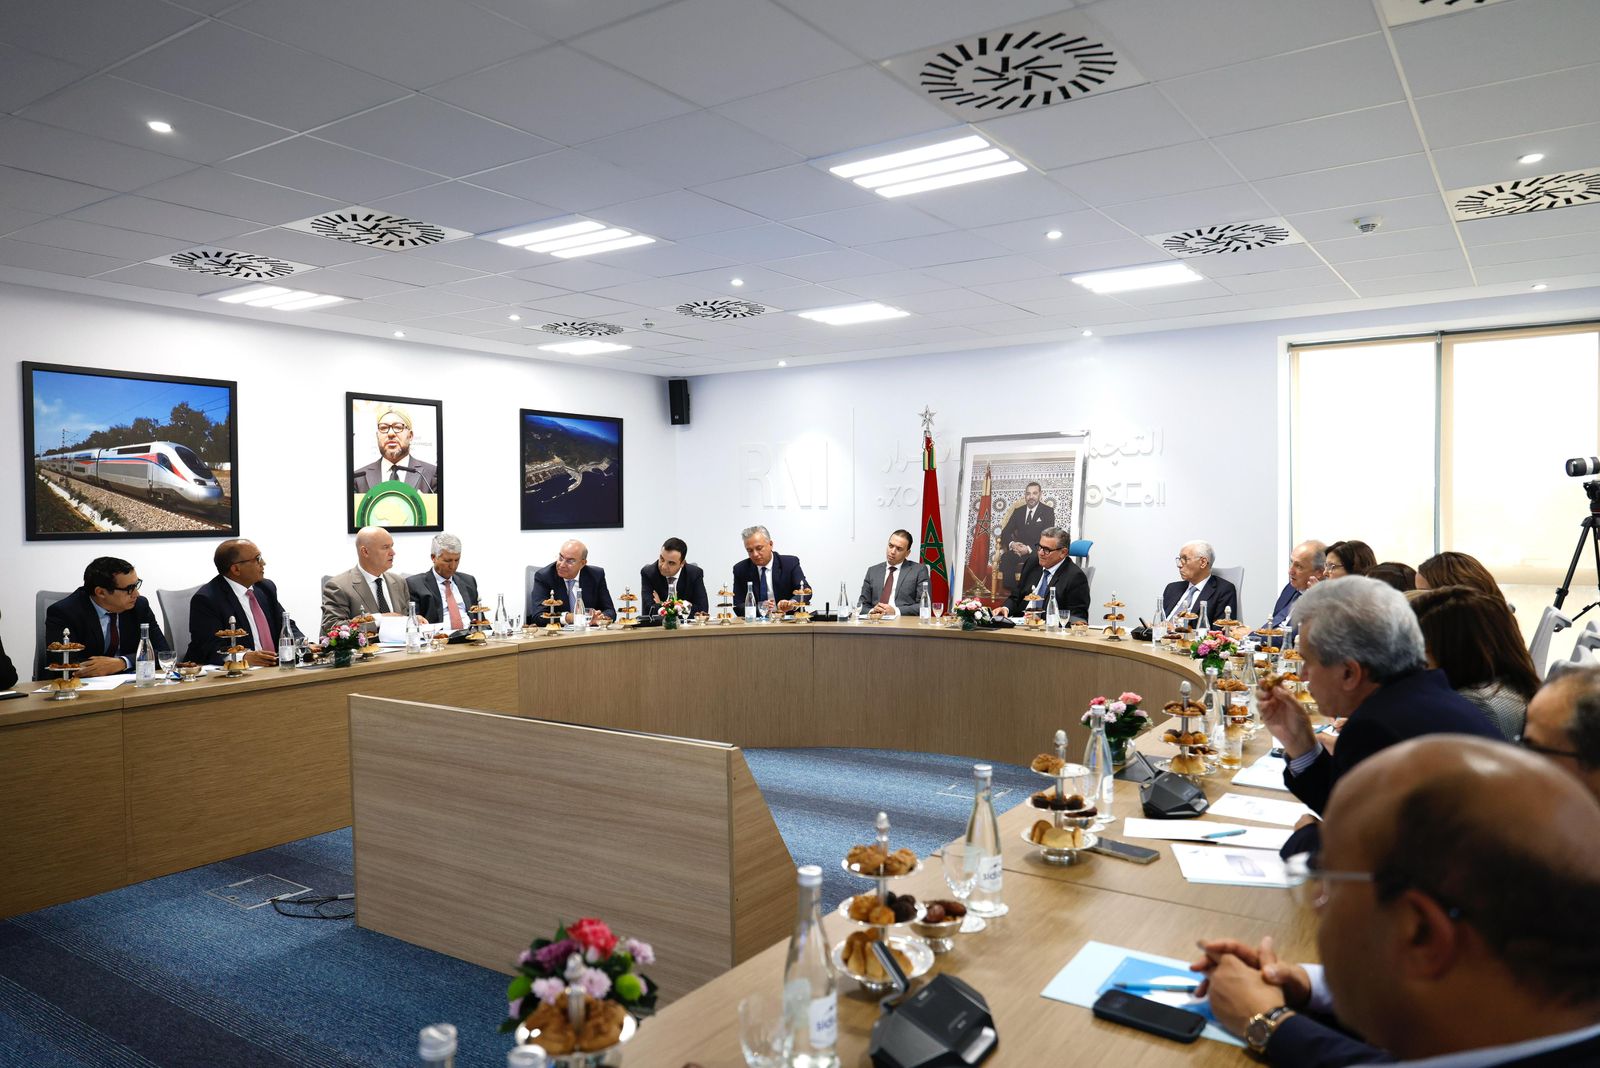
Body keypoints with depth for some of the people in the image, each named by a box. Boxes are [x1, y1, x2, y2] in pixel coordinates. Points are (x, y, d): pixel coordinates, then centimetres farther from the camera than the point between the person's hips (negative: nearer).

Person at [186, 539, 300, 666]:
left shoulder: (266, 587, 12)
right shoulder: (206, 599, -9)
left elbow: (286, 626, 16)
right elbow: (211, 648, -17)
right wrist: (244, 656, -35)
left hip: (273, 669, 6)